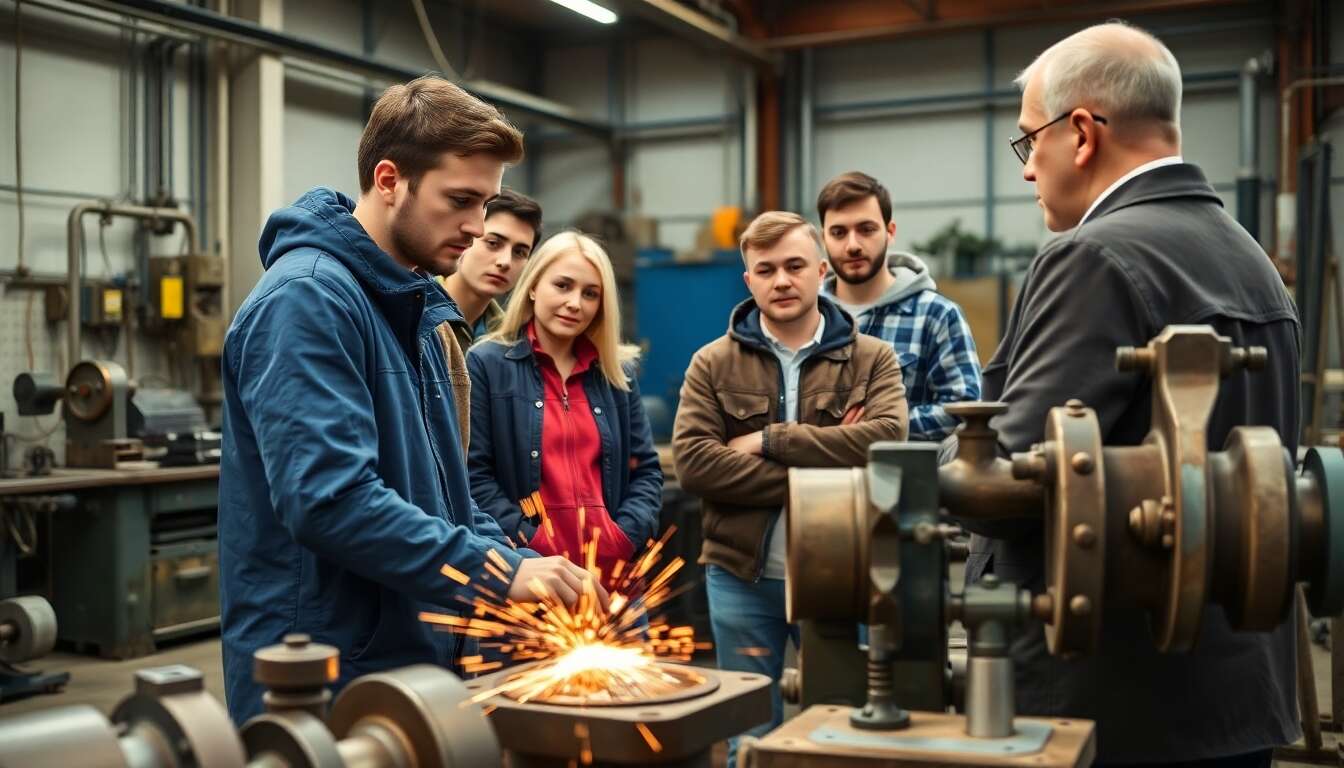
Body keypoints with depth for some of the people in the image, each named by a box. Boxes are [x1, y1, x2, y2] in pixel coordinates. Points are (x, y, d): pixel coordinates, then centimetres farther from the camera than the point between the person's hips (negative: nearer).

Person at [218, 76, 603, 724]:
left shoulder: (411, 310, 12)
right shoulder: (307, 298, -17)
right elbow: (328, 499, -27)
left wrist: (523, 572, 2)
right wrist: (497, 572, -24)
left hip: (416, 662, 9)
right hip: (325, 688, -9)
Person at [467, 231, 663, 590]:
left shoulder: (617, 372, 15)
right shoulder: (486, 364, 1)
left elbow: (646, 470, 15)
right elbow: (473, 475, -6)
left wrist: (625, 536, -3)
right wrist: (532, 546, -15)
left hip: (612, 571, 4)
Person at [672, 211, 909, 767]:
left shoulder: (873, 359, 1)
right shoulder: (713, 364, 1)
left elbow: (886, 439, -17)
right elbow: (692, 462, -12)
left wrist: (771, 439, -16)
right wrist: (817, 476, -17)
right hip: (742, 577, 0)